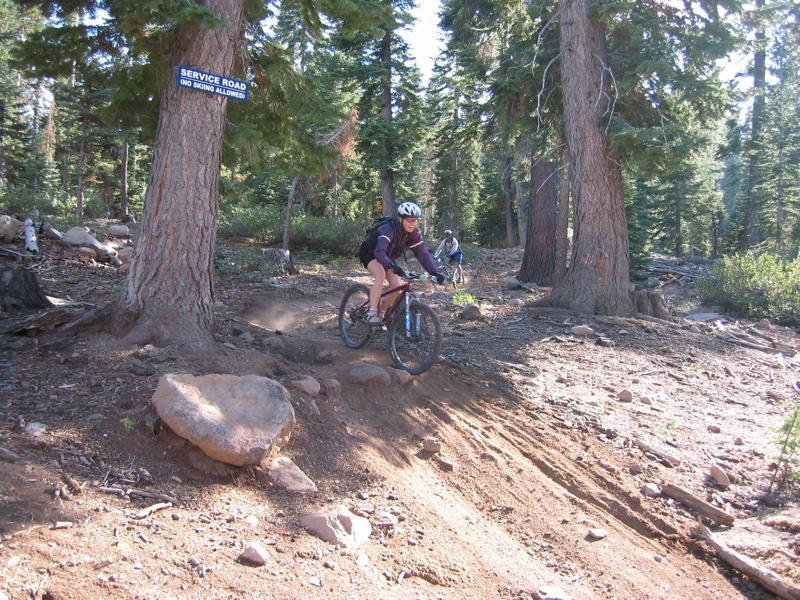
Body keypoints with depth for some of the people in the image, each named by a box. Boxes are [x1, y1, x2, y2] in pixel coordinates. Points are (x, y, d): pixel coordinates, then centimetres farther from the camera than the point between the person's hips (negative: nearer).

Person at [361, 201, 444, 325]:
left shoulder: (414, 234, -17)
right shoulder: (389, 229, -35)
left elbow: (423, 253, -20)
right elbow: (379, 252, -47)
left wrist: (434, 272, -34)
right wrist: (394, 266, -64)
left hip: (388, 258, 6)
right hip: (370, 255, -6)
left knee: (396, 285, -12)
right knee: (381, 275, -35)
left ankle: (380, 312, 10)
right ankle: (372, 313, -30)